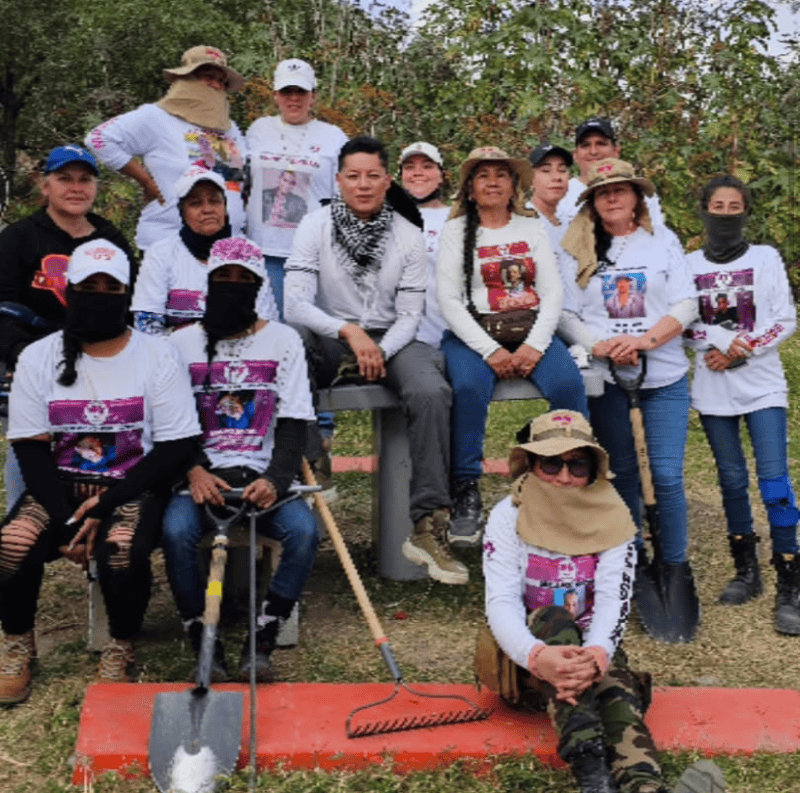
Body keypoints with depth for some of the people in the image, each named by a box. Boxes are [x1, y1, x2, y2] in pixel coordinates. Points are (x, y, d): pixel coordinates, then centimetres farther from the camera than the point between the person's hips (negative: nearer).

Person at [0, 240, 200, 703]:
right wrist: (66, 522, -14)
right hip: (58, 486, 2)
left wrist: (106, 506, -16)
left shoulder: (158, 357, -2)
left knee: (122, 552, -33)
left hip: (133, 488, -2)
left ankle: (120, 653, -2)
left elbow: (176, 448, -6)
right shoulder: (39, 358, 4)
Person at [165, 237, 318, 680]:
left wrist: (274, 481, -15)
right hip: (200, 474, 0)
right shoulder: (182, 343, 10)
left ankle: (262, 644, -18)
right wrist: (193, 472, -16)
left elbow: (293, 425, 2)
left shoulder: (283, 341, 10)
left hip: (264, 476, 0)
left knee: (303, 529, -29)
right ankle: (204, 646, -17)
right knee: (176, 530, -31)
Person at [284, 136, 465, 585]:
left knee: (432, 393, -30)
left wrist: (380, 351, -19)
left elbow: (409, 315, 0)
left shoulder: (409, 235, 2)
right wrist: (349, 332, -27)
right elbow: (296, 304, -13)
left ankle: (428, 526, -29)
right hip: (328, 340, -1)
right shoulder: (316, 226, -3)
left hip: (389, 340, 1)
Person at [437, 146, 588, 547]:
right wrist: (490, 351, -15)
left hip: (532, 332, 2)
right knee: (469, 387, -34)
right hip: (474, 334, -2)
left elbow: (553, 292, 6)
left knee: (569, 383, -27)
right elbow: (448, 300, -2)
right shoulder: (457, 231, 8)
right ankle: (465, 493, -23)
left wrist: (534, 346, -12)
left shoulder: (533, 229, 16)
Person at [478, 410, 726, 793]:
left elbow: (614, 600, -15)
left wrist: (595, 655, -37)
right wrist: (538, 655, -40)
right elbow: (501, 602, -18)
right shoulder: (509, 517, -5)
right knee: (553, 619, -33)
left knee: (615, 682, -32)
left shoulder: (611, 519, -1)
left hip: (590, 650, 2)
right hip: (523, 659, -1)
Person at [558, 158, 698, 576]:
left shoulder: (662, 240, 6)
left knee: (668, 476, -6)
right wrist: (600, 346, -17)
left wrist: (643, 340, -16)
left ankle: (676, 567, 7)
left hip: (665, 374, 0)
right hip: (605, 377, 1)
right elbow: (565, 313, 0)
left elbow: (686, 305, -1)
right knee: (622, 473, 10)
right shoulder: (578, 248, 5)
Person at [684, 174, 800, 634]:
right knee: (732, 480, 8)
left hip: (762, 385, -2)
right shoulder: (690, 265, 7)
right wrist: (722, 340, -14)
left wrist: (741, 351, -13)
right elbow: (683, 323, 2)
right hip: (714, 389, 2)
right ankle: (747, 572, 21)